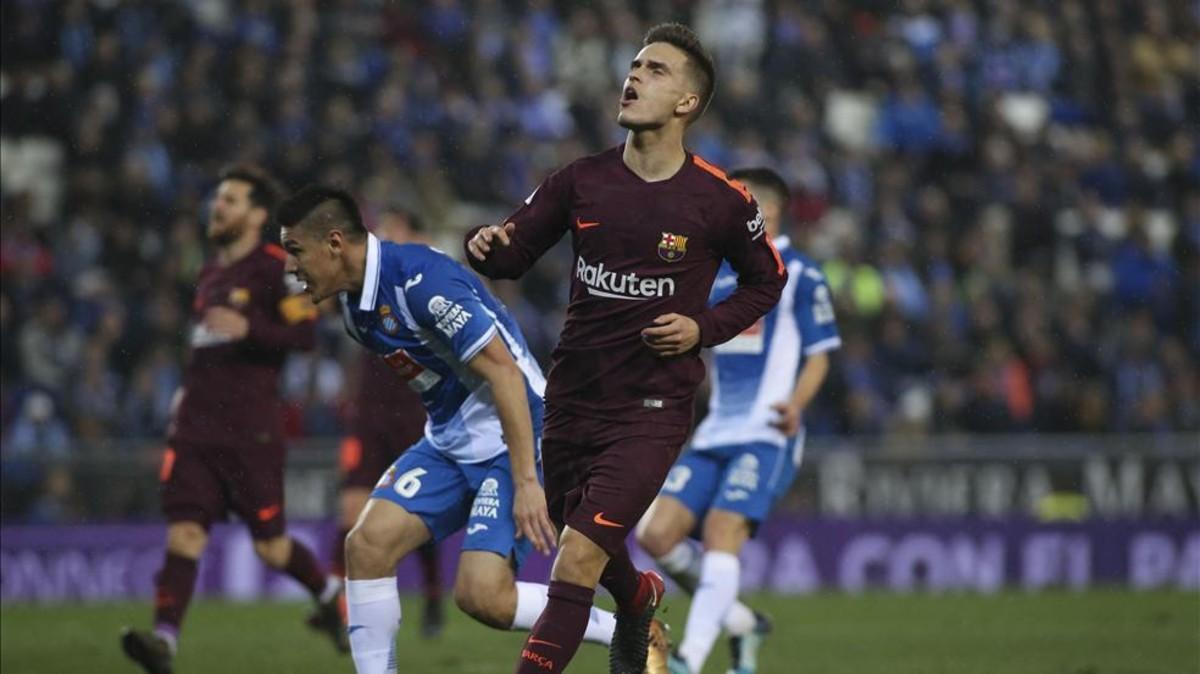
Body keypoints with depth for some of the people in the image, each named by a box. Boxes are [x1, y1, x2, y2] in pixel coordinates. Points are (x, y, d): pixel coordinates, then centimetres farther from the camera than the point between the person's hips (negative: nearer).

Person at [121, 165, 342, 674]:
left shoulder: (276, 267, -5)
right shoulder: (211, 273, 19)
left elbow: (305, 334, -15)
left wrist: (248, 328, -27)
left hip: (251, 430, -6)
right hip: (196, 426, 6)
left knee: (269, 546, 3)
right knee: (184, 532, -11)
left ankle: (329, 593, 32)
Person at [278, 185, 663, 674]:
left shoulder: (419, 279, -23)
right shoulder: (355, 303, 6)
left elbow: (503, 371, -24)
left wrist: (526, 482, -26)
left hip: (512, 437, -9)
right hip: (449, 441, 9)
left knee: (481, 595, -18)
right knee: (368, 543, -9)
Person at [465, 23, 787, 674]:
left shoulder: (720, 200, -6)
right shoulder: (581, 180, 2)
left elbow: (767, 280, 9)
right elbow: (513, 254, 5)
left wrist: (704, 328, -7)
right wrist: (487, 245, -19)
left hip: (653, 409, -4)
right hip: (573, 396, 4)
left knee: (577, 563, -18)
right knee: (595, 554, 22)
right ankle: (639, 598, 57)